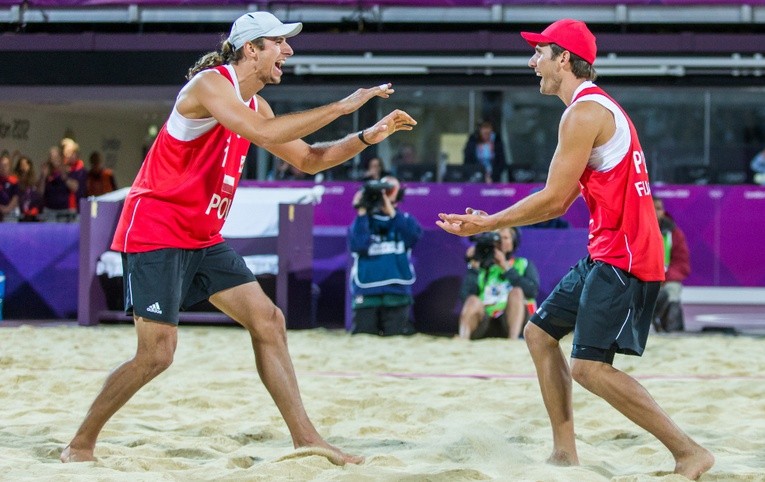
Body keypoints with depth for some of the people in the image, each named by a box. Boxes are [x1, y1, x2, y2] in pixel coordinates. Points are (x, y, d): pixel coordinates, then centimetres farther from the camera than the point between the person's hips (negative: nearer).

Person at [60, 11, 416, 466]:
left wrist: (368, 137, 5)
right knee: (157, 353, -12)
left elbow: (308, 159, 18)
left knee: (269, 321, 1)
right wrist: (339, 107, -28)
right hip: (155, 233, -9)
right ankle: (80, 445, 4)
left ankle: (306, 438, 4)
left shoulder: (253, 103, 12)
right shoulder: (210, 84, -17)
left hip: (204, 237, 9)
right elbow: (263, 133, -33)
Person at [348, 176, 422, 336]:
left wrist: (392, 213, -14)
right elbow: (359, 245, -12)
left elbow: (415, 235, -12)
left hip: (397, 294, 1)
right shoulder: (362, 221, 7)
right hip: (366, 294, -1)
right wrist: (362, 213, -10)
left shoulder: (404, 220, 11)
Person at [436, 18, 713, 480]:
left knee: (590, 366, -15)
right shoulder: (597, 107, 19)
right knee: (540, 333, 15)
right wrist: (489, 222, 18)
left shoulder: (585, 112, -14)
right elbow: (561, 203, 21)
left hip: (624, 256, -11)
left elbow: (554, 198, -16)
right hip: (605, 253, 11)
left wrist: (488, 224, -7)